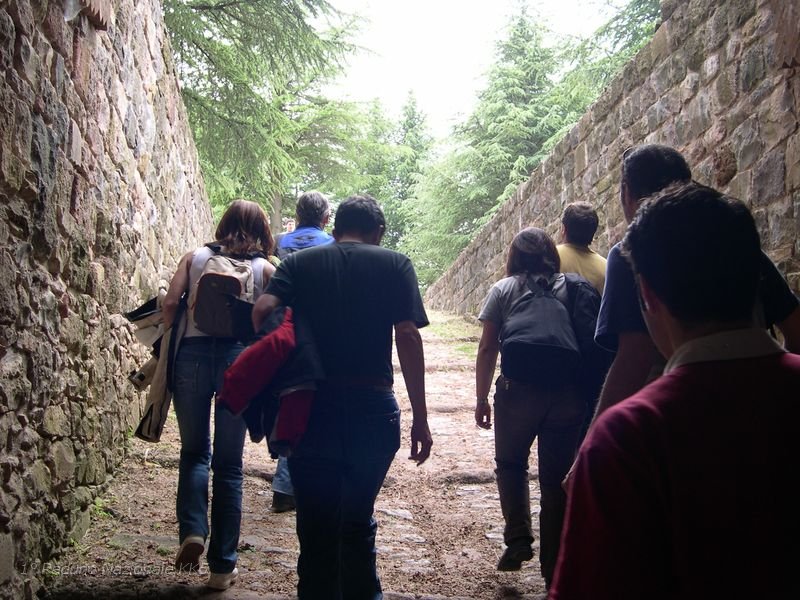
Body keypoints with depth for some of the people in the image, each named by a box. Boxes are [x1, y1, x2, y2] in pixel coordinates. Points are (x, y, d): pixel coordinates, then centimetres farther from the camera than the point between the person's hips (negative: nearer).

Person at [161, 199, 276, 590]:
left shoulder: (195, 258, 11)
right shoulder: (265, 268, 8)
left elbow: (170, 304, 0)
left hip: (192, 354, 1)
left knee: (194, 451, 19)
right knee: (228, 463, 9)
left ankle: (192, 531, -4)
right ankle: (222, 565, 13)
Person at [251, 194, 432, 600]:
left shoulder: (298, 263, 8)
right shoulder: (395, 265, 4)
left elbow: (262, 311, -9)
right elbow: (408, 337, -5)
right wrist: (420, 419, -4)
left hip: (311, 408, 0)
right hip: (373, 407, 0)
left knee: (316, 528, 10)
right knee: (358, 521, 18)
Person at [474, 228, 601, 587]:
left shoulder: (503, 290, 6)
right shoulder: (575, 289, 11)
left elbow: (487, 349, 2)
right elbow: (592, 346, 5)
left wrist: (481, 398, 9)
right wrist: (589, 394, 11)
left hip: (519, 390, -2)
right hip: (568, 394, 2)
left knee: (510, 463, 21)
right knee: (556, 479, 11)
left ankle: (518, 538, 5)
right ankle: (553, 567, 18)